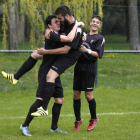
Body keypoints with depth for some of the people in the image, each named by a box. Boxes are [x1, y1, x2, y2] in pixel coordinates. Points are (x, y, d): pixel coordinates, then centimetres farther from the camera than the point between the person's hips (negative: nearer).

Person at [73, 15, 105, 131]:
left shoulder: (100, 38, 3)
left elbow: (99, 54, -7)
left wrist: (87, 51, -19)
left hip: (90, 67, -5)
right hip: (79, 65, 5)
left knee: (88, 95, -8)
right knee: (76, 94, 3)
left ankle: (94, 118, 11)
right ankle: (78, 119, 15)